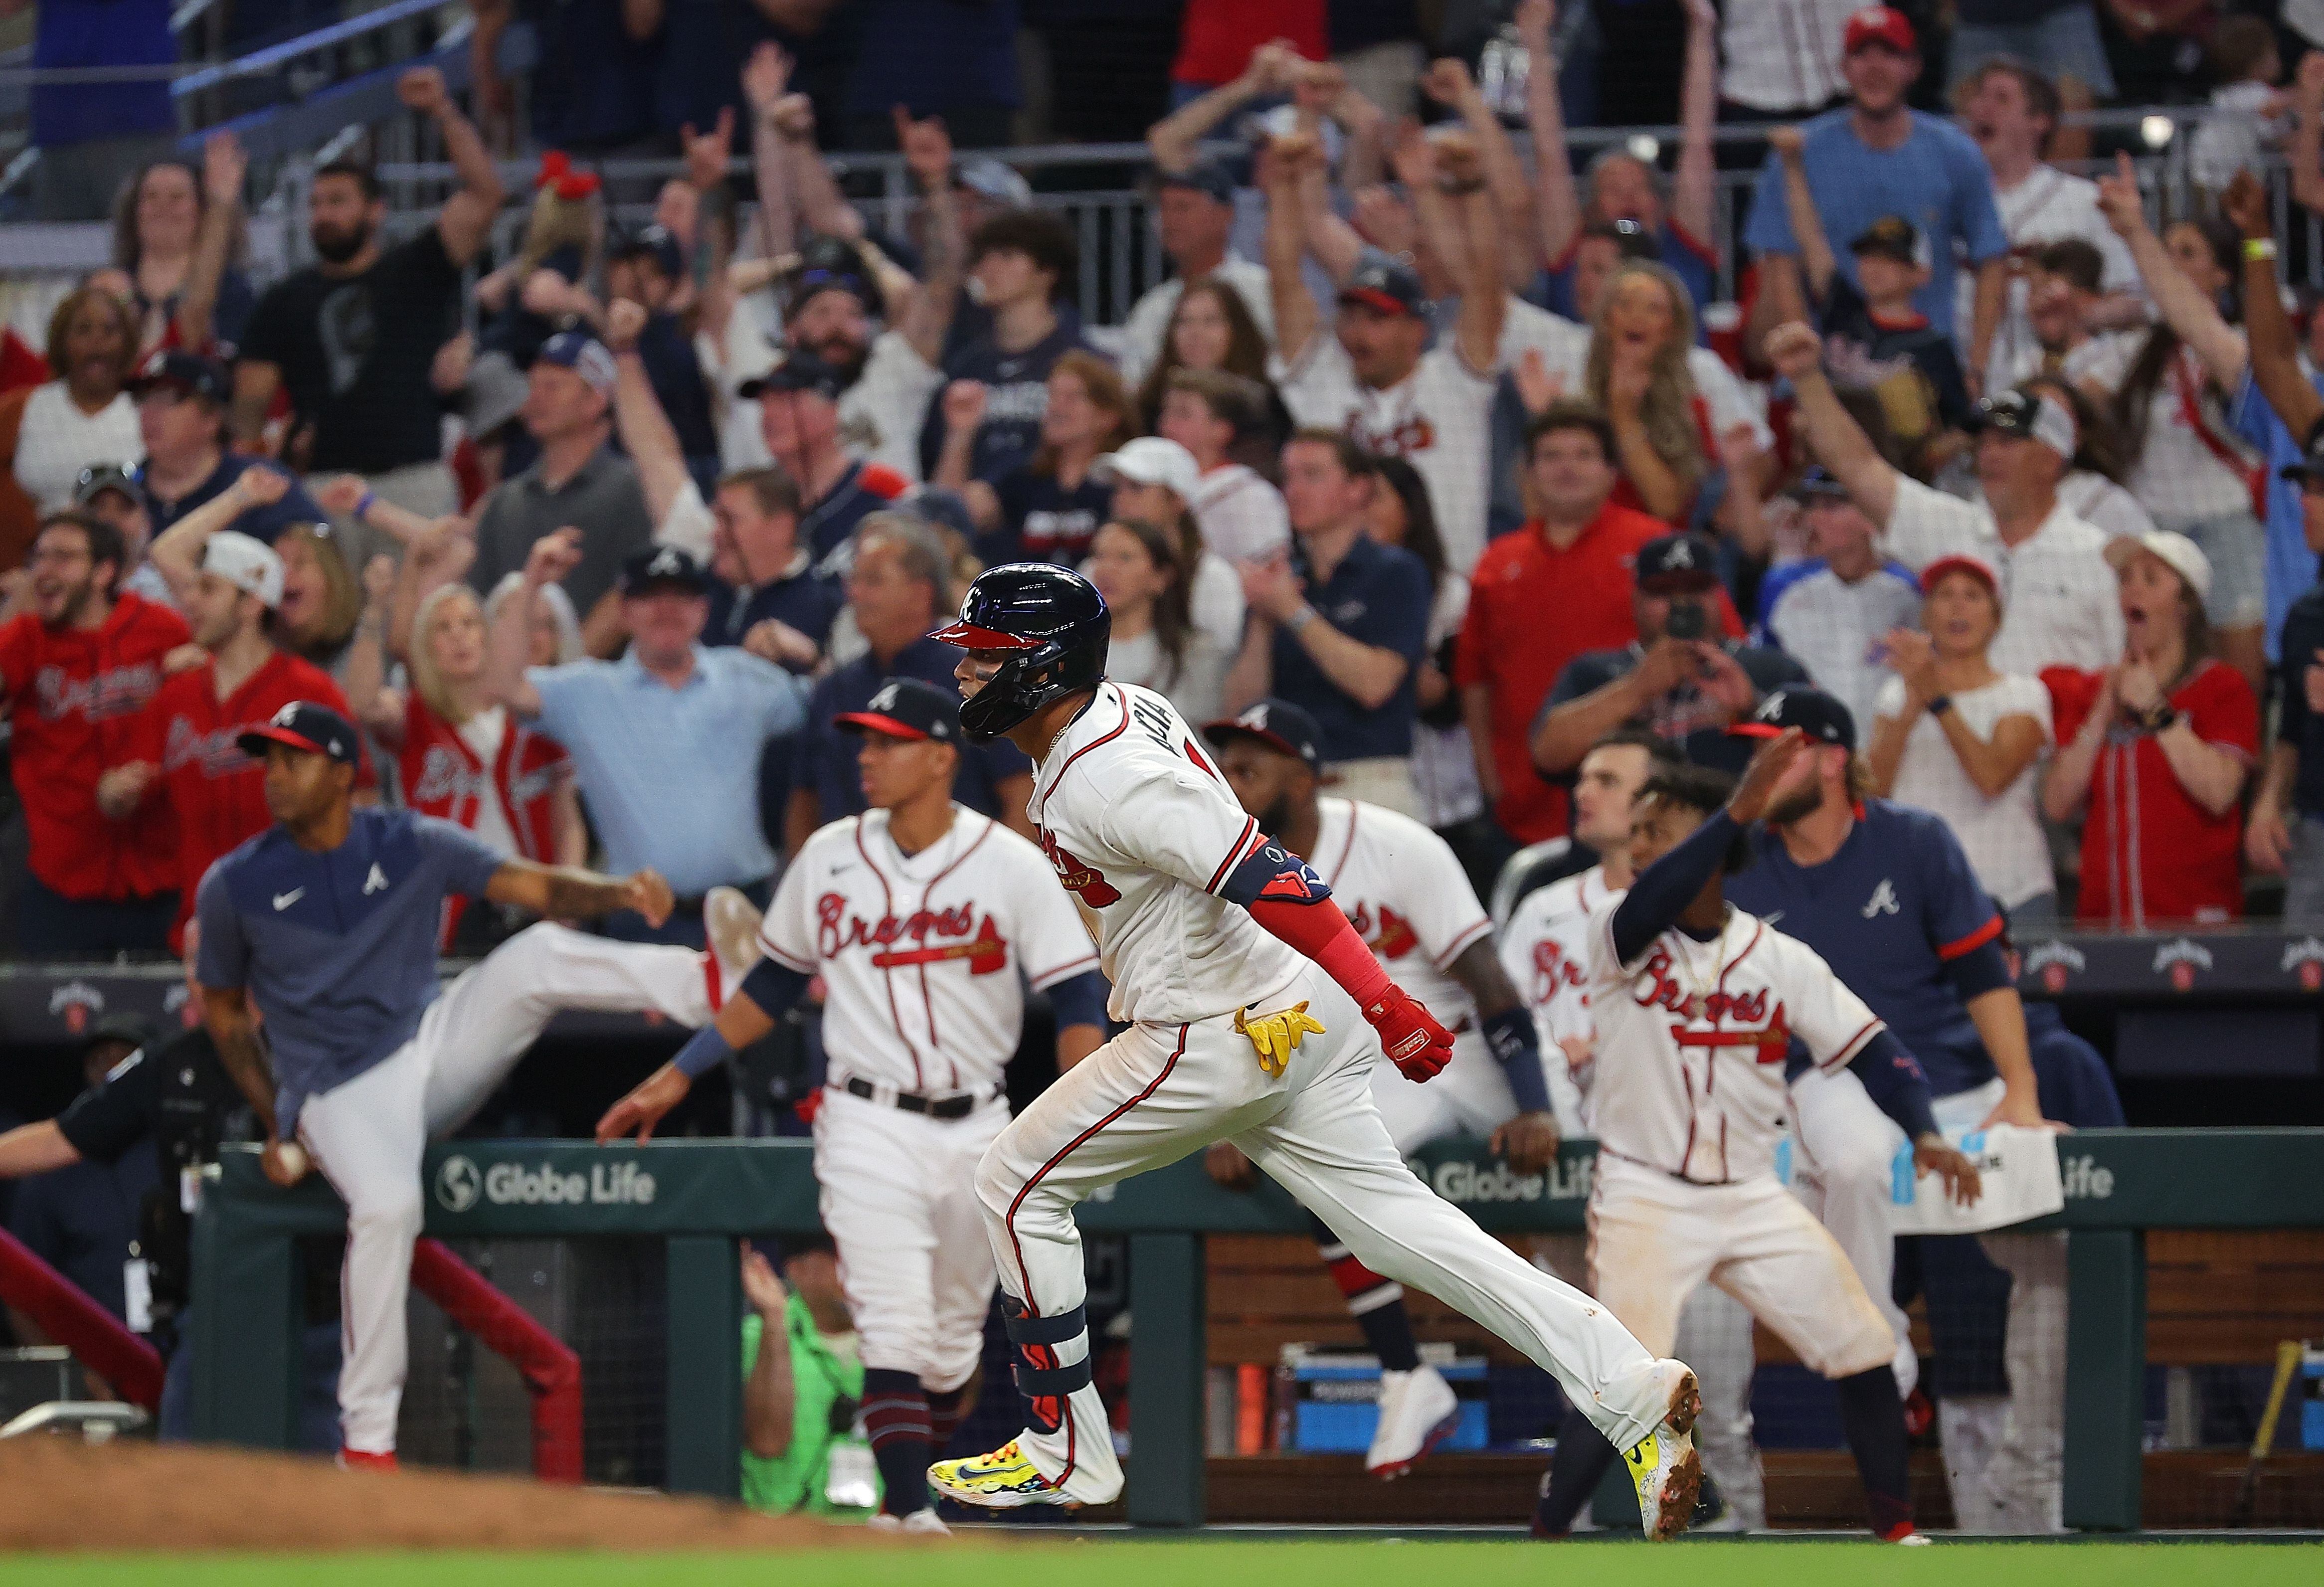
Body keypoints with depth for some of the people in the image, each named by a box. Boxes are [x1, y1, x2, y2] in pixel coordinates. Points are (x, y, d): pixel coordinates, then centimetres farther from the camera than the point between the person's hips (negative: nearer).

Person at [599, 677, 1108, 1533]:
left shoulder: (1012, 865, -4)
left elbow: (1079, 997, -7)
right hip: (868, 1125, 0)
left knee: (954, 1337, 10)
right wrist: (674, 1077, 12)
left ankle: (913, 1489, 28)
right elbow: (773, 984, 14)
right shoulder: (829, 858, 3)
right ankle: (910, 1515, -19)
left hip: (976, 1131, 0)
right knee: (895, 1326, -14)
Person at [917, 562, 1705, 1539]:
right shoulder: (1119, 708, 8)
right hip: (1294, 1020, 9)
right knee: (1389, 1219, 7)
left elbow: (1272, 886, -29)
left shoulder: (1109, 782, -22)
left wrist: (1390, 1014, -34)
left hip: (1219, 1039, -9)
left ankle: (1064, 1454, 11)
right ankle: (1629, 1393, -2)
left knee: (1017, 1186, 4)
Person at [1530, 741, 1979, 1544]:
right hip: (1646, 1196, -3)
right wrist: (1739, 808, -39)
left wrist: (1924, 1135, -13)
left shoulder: (1781, 959, 3)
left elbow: (1871, 1049, 4)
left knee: (1863, 1351, 0)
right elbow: (1653, 903, -29)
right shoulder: (1618, 937, -5)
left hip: (1752, 1197, 3)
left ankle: (1898, 1536, 17)